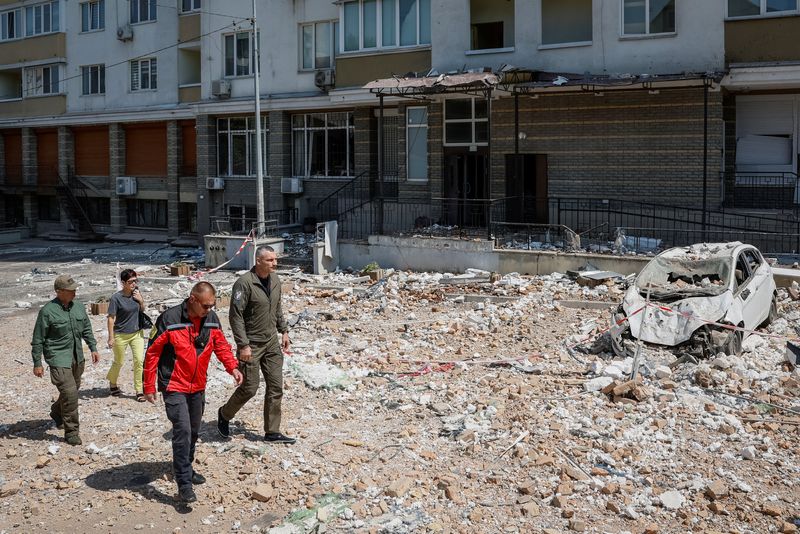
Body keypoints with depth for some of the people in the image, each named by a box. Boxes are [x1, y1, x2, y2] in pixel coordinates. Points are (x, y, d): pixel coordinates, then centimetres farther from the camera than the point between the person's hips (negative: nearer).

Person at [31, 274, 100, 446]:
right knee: (70, 393, -15)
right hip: (58, 358, -7)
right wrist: (37, 363, -6)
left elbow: (87, 329, 17)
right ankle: (71, 431, -4)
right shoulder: (47, 311, -13)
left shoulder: (78, 306, 4)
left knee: (73, 390, 20)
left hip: (77, 358, 7)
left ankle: (57, 413, 48)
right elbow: (38, 340, -7)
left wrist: (93, 348, 9)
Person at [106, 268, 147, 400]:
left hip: (137, 333, 4)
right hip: (121, 334, -4)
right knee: (119, 362, 12)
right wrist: (111, 337, -13)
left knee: (139, 361, -5)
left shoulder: (136, 293, -1)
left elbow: (142, 310, 12)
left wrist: (141, 301, -8)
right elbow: (111, 318, -13)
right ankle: (112, 384, 39)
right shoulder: (116, 298, -16)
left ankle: (139, 391, 3)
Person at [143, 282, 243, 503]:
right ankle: (184, 484, -13)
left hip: (198, 387, 6)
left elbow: (221, 345, 11)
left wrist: (232, 367, -6)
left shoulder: (212, 319, -1)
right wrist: (149, 387, -8)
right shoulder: (169, 319, -18)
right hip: (174, 387, -6)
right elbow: (152, 353, -11)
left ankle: (185, 469, 38)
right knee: (182, 430, -16)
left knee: (194, 430, 18)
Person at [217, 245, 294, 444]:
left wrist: (284, 331, 15)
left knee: (276, 387, 4)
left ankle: (272, 432, 12)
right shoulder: (245, 283, -18)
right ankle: (224, 414, 27)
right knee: (249, 388, -1)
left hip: (271, 342, 7)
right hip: (251, 344, -7)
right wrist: (243, 345, -20)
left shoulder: (275, 280, 5)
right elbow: (236, 316, -18)